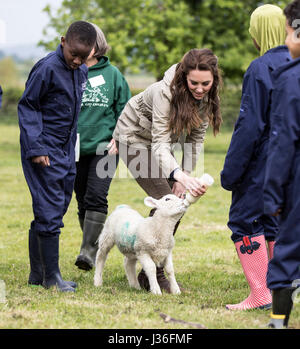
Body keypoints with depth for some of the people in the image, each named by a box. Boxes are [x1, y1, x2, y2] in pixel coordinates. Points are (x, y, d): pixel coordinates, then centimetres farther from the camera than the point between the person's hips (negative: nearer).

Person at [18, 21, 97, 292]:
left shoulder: (82, 72, 8)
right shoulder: (47, 68, -15)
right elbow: (27, 106, -11)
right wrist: (35, 148, -17)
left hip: (66, 151, 8)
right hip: (44, 152, -8)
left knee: (58, 208, 9)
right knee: (50, 212, -8)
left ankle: (38, 274, 17)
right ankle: (51, 276, -1)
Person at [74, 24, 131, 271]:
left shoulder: (113, 74, 4)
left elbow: (124, 111, 9)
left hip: (104, 147, -2)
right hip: (75, 148, 2)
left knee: (96, 197, -17)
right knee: (83, 201, 7)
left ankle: (89, 250, -18)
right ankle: (94, 248, 21)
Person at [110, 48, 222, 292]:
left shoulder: (207, 96, -15)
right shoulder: (166, 91, -35)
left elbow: (196, 138, -5)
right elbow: (160, 143, -40)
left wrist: (184, 177, -12)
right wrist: (181, 176, -55)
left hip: (160, 142, 7)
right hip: (135, 138, -7)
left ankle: (154, 269, 8)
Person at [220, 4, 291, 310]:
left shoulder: (260, 69, -15)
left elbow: (250, 125, -18)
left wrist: (231, 171, -13)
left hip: (262, 162, -7)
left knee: (244, 220, 0)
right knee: (274, 222, 16)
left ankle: (260, 295, -4)